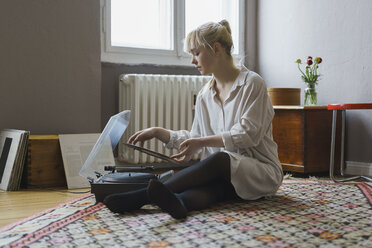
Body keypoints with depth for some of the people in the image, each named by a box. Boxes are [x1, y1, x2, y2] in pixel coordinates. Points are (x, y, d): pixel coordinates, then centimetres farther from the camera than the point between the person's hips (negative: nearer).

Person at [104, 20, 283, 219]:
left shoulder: (252, 83, -6)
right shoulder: (205, 95, 13)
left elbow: (248, 134, -14)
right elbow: (196, 138, 18)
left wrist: (203, 142, -19)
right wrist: (158, 132, 8)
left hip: (262, 172, -5)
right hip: (224, 173, 5)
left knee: (221, 160, -35)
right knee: (211, 183, -32)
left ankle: (141, 196, -47)